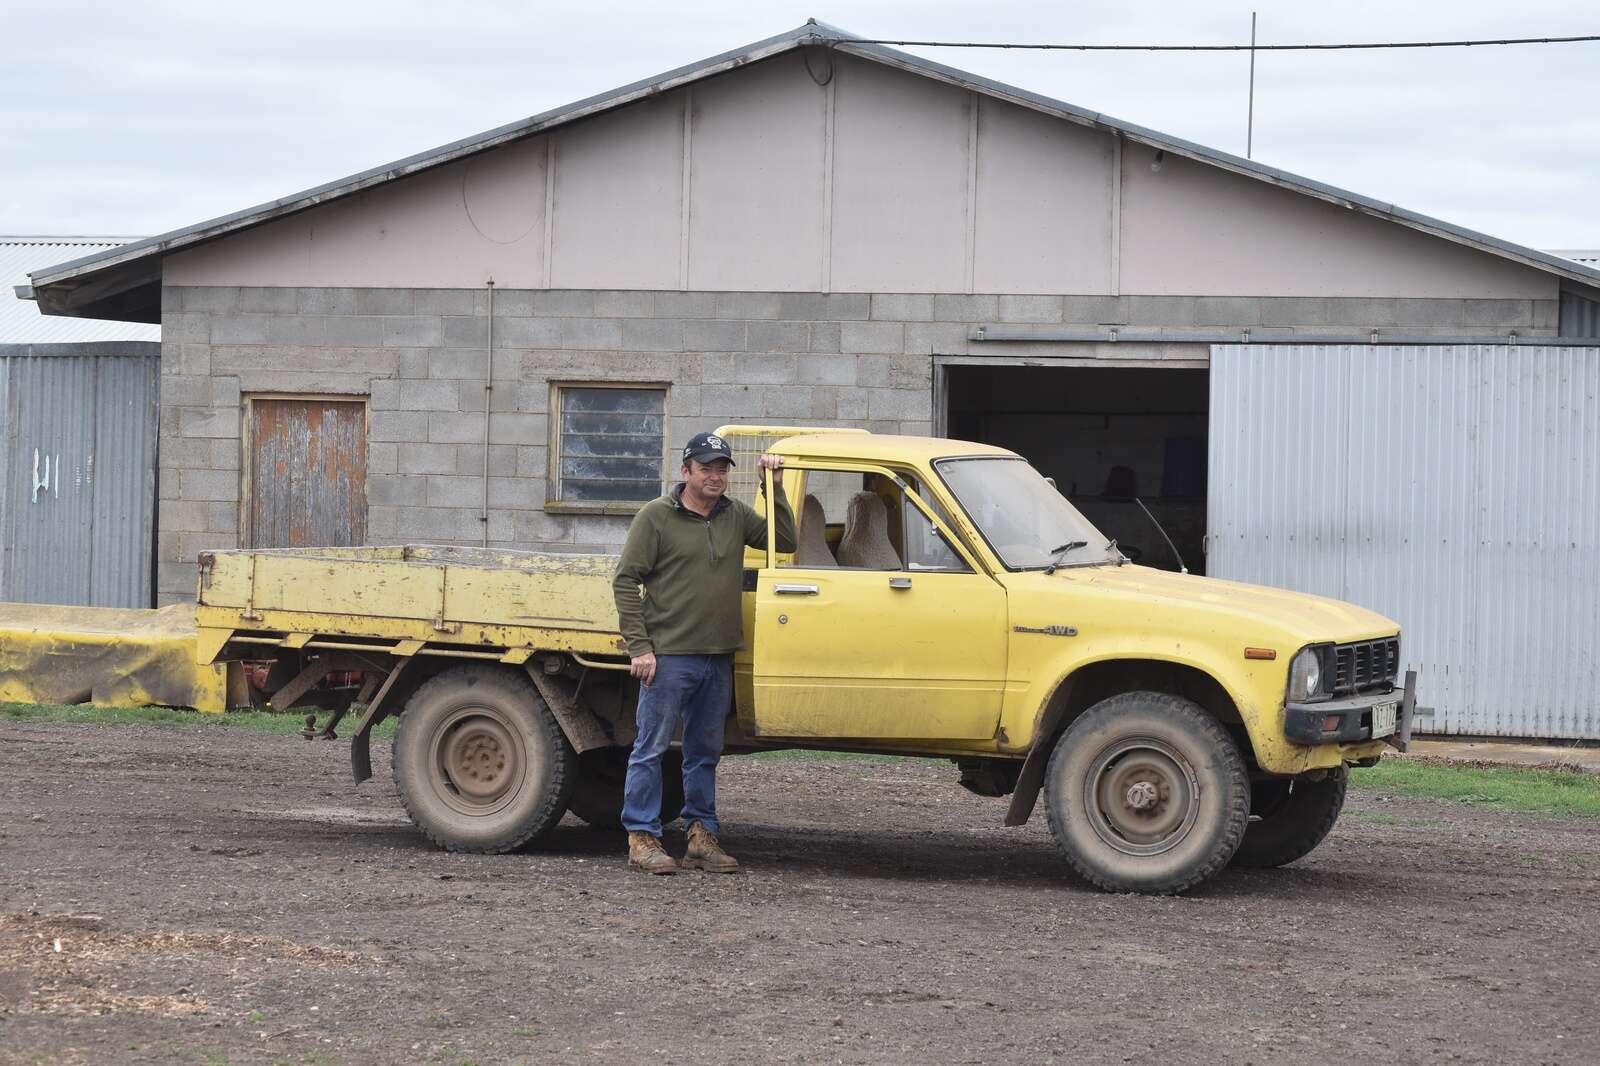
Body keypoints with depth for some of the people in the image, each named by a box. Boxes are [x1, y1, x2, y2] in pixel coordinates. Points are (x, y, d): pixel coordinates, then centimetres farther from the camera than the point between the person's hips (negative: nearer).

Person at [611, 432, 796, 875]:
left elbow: (786, 540, 6)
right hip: (668, 656, -5)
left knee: (705, 752, 12)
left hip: (718, 658, 6)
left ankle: (702, 836, 19)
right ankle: (642, 838, 3)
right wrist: (639, 647, -12)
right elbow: (626, 581, -5)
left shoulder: (736, 516, 11)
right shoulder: (656, 516, -4)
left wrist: (773, 487, -1)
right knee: (651, 748, -1)